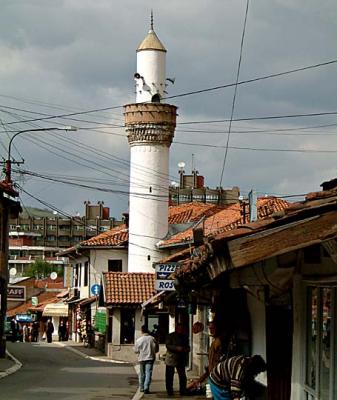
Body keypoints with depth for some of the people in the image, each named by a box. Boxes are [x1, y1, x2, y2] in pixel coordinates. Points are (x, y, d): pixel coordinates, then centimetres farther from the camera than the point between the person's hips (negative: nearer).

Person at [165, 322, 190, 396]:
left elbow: (187, 346, 22)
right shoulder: (170, 336, -1)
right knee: (169, 377, 0)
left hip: (181, 360, 3)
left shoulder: (185, 337, 14)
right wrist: (177, 348, -23)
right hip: (171, 359, -3)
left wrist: (187, 349, -2)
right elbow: (168, 345, -11)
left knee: (182, 376, -2)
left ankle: (183, 391, 7)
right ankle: (169, 391, 9)